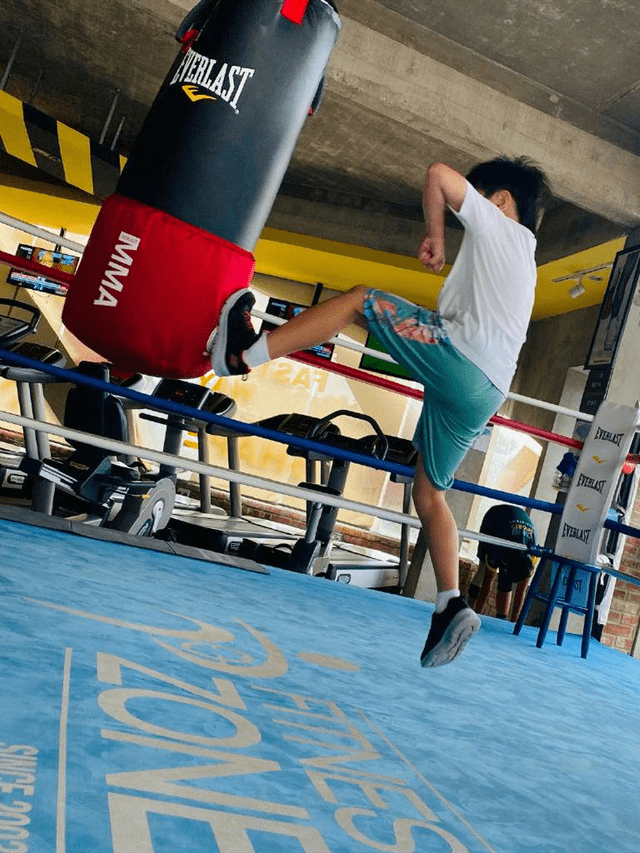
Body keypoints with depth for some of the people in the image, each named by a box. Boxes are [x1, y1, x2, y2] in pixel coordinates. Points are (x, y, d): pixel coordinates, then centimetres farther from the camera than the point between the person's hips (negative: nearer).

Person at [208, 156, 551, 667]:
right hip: (484, 393, 9)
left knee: (360, 299, 2)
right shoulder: (524, 256, 34)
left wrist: (435, 238, 10)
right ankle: (451, 605, 7)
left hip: (457, 354, -9)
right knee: (430, 496, 14)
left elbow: (439, 174, 0)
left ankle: (245, 353, -3)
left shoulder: (499, 226, 12)